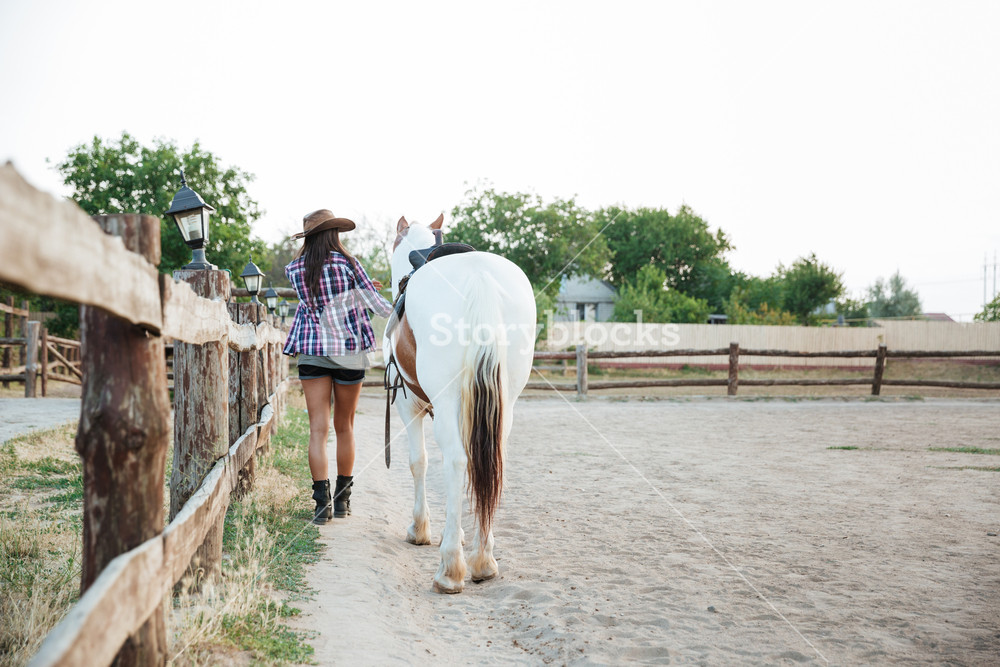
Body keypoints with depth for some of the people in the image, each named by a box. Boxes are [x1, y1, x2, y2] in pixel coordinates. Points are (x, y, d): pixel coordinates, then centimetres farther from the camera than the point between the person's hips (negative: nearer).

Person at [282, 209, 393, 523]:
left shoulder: (295, 270, 0)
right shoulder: (348, 264, -8)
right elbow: (376, 302, -4)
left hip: (311, 353, 1)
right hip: (350, 352, -1)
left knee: (318, 429, 1)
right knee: (344, 427, 13)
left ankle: (322, 501, -9)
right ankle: (342, 498, 21)